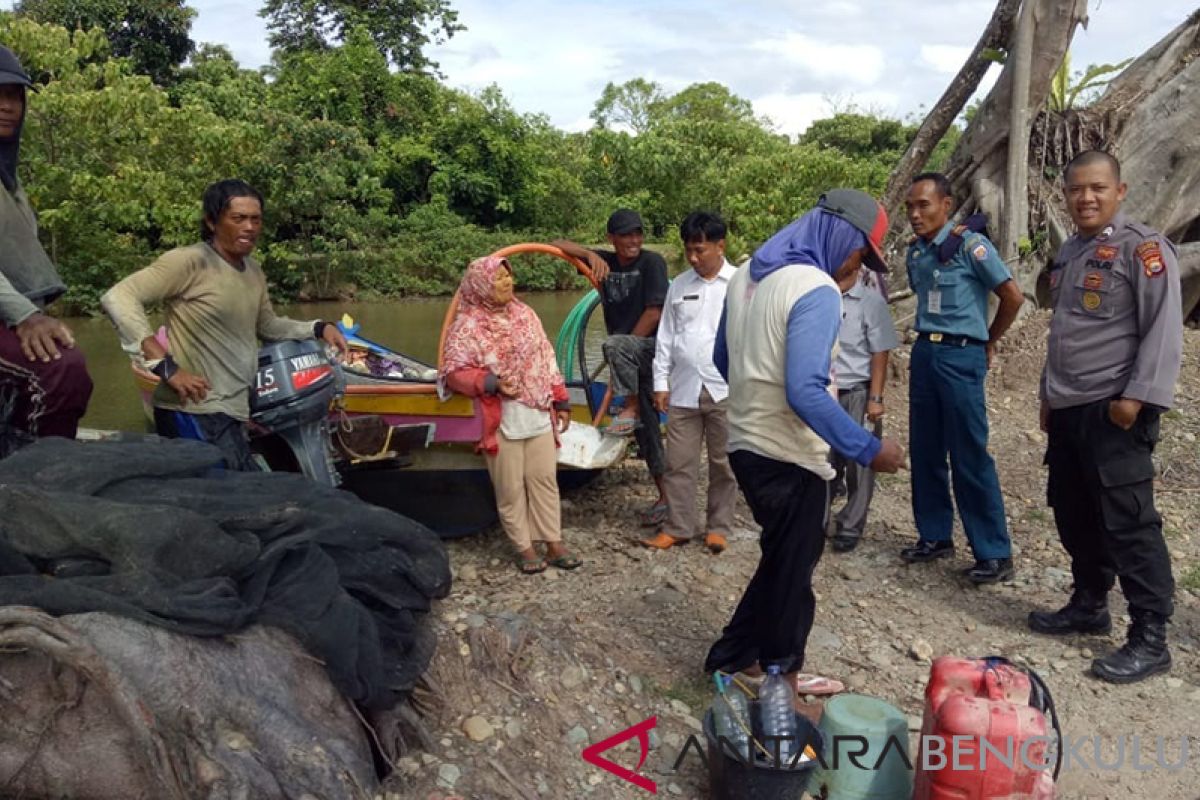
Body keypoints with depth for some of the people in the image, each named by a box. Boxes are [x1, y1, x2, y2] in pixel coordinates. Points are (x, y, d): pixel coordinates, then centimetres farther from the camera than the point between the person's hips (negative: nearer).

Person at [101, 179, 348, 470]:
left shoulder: (253, 271, 14)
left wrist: (318, 328, 12)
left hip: (233, 412, 9)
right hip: (194, 412, -9)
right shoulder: (189, 261, -13)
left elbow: (267, 326, 28)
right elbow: (117, 298, -18)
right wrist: (166, 367, -24)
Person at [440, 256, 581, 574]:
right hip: (501, 421, -5)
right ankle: (524, 548, 18)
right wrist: (491, 383, -23)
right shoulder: (468, 325, -9)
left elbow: (547, 360, 12)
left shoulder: (524, 314, 8)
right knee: (511, 489, 4)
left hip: (539, 416, 5)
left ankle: (554, 544, 20)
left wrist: (561, 401, 10)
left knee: (545, 480, 9)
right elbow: (453, 372, -10)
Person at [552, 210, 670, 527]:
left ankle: (630, 410, -18)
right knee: (646, 428, 7)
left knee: (615, 344, -35)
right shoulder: (604, 262, 7)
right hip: (632, 358, 6)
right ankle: (665, 496, 15)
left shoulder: (651, 262, -8)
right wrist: (591, 254, -12)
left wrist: (622, 353, -13)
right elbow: (558, 245, 5)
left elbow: (654, 313, -15)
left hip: (654, 347, -6)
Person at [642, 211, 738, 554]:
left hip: (726, 390, -3)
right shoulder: (678, 285, 8)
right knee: (678, 462, 7)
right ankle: (677, 527, 18)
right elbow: (666, 337, 10)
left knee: (722, 463, 10)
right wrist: (661, 382, 6)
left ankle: (718, 527, 23)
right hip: (683, 389, 3)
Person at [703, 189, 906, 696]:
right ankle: (780, 678, 27)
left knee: (780, 561, 24)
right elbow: (806, 392, -29)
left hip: (746, 444, 8)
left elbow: (722, 360, 18)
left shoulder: (746, 277, 7)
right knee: (791, 573, 10)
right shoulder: (817, 291, -20)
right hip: (789, 458, -8)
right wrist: (868, 450, -22)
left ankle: (735, 656, 33)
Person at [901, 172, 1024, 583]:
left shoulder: (970, 245, -11)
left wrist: (988, 344, 4)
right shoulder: (915, 251, 8)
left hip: (960, 357, -7)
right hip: (924, 352, 7)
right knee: (925, 451, 10)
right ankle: (935, 535, 24)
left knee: (970, 456, -3)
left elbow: (1013, 296, -7)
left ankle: (994, 553, 6)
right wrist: (930, 338, 13)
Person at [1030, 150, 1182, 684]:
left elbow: (1164, 329, -14)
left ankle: (1150, 639, 3)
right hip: (1069, 410, 8)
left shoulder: (1142, 248, -9)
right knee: (1073, 514, 15)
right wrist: (1049, 394, 20)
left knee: (1128, 522, -5)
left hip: (1114, 411, -8)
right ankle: (1089, 605, 30)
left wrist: (1137, 397, -20)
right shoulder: (1068, 254, 16)